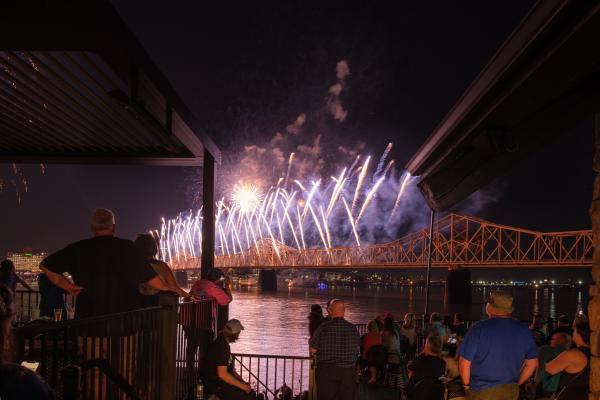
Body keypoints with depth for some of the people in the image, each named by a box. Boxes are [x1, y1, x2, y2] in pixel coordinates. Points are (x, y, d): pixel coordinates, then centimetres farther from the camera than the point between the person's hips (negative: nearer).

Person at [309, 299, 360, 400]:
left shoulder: (323, 327, -9)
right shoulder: (353, 329, -2)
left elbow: (313, 350, -5)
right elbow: (357, 348, 9)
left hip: (327, 370, -2)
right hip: (348, 372, 2)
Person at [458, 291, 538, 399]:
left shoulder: (479, 328, -13)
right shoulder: (523, 330, 1)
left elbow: (464, 362, -12)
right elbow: (532, 362, 9)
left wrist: (466, 384, 4)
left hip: (481, 391, -4)